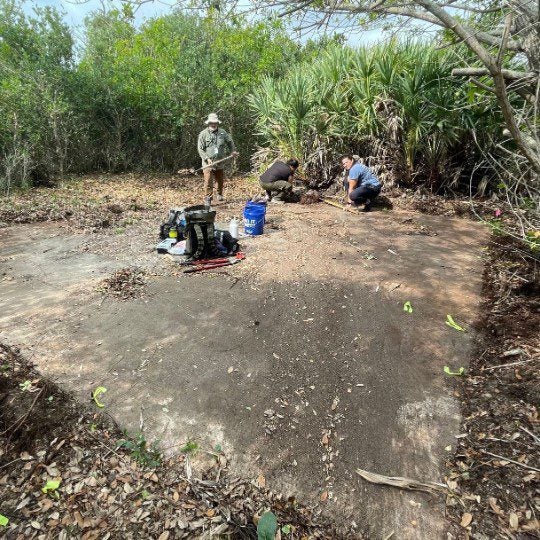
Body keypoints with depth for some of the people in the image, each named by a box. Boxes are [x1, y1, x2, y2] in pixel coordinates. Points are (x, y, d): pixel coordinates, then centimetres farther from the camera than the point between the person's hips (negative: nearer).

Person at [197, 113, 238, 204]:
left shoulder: (222, 132, 5)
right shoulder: (203, 134, -4)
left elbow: (230, 141, 24)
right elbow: (200, 149, -7)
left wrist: (233, 151, 20)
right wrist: (207, 158, -17)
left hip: (220, 162, 4)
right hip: (208, 163, -4)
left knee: (220, 180, 16)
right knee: (208, 181, -12)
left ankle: (220, 195, 39)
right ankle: (207, 198, -5)